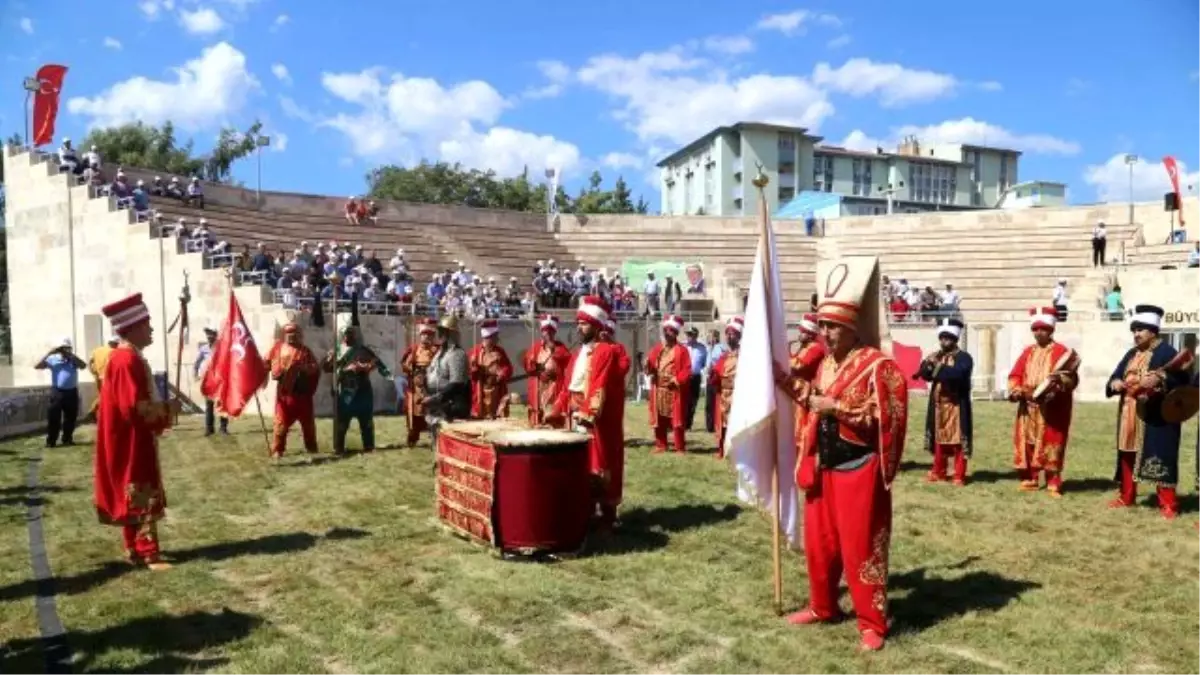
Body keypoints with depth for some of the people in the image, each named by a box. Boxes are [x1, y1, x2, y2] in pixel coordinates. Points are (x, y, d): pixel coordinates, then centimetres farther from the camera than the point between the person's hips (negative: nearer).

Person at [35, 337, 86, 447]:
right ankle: (50, 441, 4)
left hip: (71, 392, 2)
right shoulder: (52, 359, 2)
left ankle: (67, 439, 21)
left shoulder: (74, 360, 7)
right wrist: (49, 353, -10)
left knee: (71, 417, 9)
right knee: (54, 417, -2)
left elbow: (83, 366, -10)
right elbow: (37, 366, -5)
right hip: (57, 392, -2)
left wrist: (71, 355, -12)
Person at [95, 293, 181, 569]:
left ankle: (135, 549, 22)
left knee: (133, 496, 15)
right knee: (143, 497, -7)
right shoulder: (128, 360, -20)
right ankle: (148, 553, -4)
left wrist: (162, 410, 10)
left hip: (133, 441, 11)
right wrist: (167, 409, -14)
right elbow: (136, 407, -25)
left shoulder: (125, 357, 12)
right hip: (132, 442, -11)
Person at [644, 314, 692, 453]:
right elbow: (650, 366, 12)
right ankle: (660, 446, 20)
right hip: (658, 390, 5)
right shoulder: (657, 349, 11)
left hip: (675, 390, -5)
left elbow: (687, 370, -8)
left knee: (677, 420, -2)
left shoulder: (682, 350, -3)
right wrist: (647, 367, -11)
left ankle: (680, 448, 5)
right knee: (659, 420, 10)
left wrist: (676, 380, -20)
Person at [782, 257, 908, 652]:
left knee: (861, 548, 0)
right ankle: (822, 607, 33)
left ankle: (872, 624, 14)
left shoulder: (877, 366, -15)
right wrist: (791, 385, 8)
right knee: (818, 541, 16)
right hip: (822, 467, 8)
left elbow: (886, 417, -21)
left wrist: (837, 407, -24)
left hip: (858, 470, -8)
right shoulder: (825, 364, 10)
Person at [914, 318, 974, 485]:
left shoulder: (963, 358, -6)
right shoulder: (936, 356, 13)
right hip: (938, 405, 6)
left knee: (958, 440, -2)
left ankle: (959, 476, 3)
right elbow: (926, 375, 4)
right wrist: (927, 365, -16)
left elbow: (957, 374, -24)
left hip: (956, 405, -6)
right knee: (939, 439, 12)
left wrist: (937, 366, -23)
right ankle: (938, 472, 21)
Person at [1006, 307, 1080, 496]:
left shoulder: (1062, 352, -1)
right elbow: (1015, 375, 12)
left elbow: (1071, 379, -9)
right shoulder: (1028, 352, 15)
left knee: (1051, 444, -3)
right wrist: (1016, 391, -5)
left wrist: (1059, 381, -29)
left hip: (1052, 409, -5)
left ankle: (1053, 484, 3)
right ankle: (1030, 480, 17)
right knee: (1027, 444, 6)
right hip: (1028, 408, 5)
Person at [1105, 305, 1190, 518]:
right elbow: (1115, 376, 16)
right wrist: (1115, 383, -6)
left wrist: (1160, 379, -34)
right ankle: (1126, 497, 23)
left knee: (1159, 457, -7)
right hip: (1130, 415, 8)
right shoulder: (1131, 354, 16)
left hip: (1156, 417, -8)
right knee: (1127, 455, 12)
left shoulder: (1166, 352, -7)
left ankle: (1168, 504, -1)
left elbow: (1181, 379, -18)